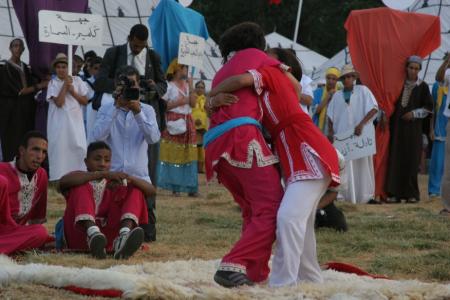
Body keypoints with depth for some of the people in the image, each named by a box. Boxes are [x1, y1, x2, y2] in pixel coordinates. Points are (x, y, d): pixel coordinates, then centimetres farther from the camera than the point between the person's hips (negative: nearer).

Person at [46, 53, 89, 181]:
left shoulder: (77, 80, 8)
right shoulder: (53, 83, 0)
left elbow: (85, 101, 6)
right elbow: (59, 102, -13)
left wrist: (72, 91, -7)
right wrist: (65, 84, -9)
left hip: (75, 122, 2)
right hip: (59, 123, -2)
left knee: (79, 149, -4)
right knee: (59, 150, -3)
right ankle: (58, 179, 1)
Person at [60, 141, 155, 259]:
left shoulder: (115, 182, 24)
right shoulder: (81, 179, 16)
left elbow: (150, 190, 8)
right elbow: (63, 181, -13)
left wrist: (129, 178, -12)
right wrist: (103, 174, -21)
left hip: (109, 236, 2)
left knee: (135, 190, -3)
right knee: (81, 187, -16)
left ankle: (123, 237, -35)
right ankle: (93, 234, -47)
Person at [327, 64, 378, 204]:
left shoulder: (363, 90, 3)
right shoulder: (337, 95, 14)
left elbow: (373, 108, -7)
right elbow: (330, 116, 17)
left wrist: (361, 124, -18)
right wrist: (330, 132, 3)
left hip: (360, 135, -3)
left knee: (362, 165, -3)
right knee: (344, 167, -3)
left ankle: (366, 196, 0)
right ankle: (348, 196, -2)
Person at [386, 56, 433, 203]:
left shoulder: (422, 86, 1)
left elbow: (429, 107, 2)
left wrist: (414, 114, -9)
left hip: (413, 127, -2)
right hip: (397, 126, 2)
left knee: (411, 159, -4)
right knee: (396, 158, -2)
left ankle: (411, 193, 1)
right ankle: (394, 193, -1)